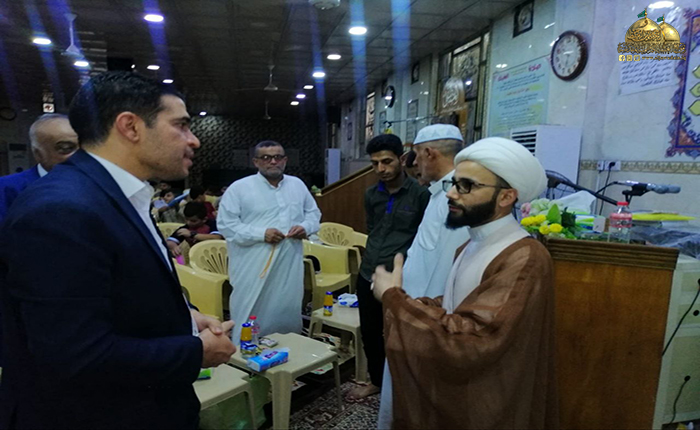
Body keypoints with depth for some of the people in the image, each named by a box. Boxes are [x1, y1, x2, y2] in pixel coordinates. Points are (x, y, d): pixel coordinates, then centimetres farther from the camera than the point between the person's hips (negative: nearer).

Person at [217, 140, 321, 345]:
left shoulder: (297, 185, 10)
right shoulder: (239, 188, -6)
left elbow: (314, 212, 17)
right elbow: (225, 224, -10)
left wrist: (305, 226, -6)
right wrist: (260, 234, -20)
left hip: (290, 267, 5)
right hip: (254, 270, -4)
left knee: (289, 316, 17)